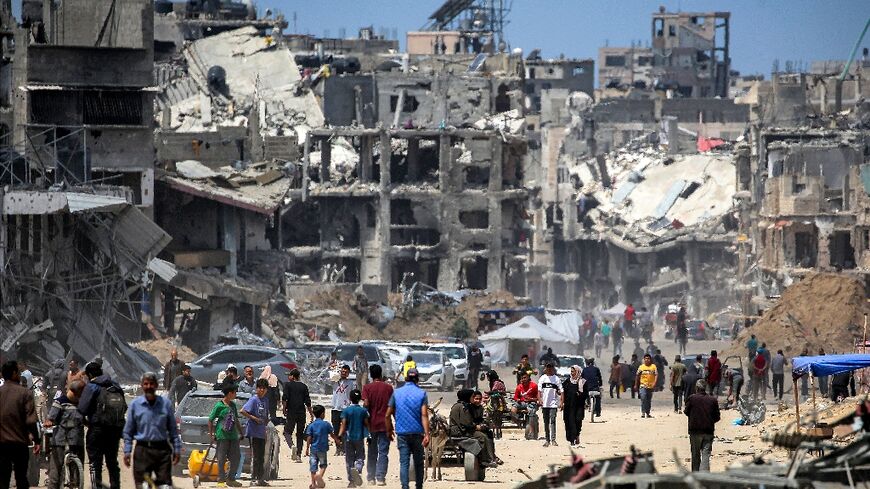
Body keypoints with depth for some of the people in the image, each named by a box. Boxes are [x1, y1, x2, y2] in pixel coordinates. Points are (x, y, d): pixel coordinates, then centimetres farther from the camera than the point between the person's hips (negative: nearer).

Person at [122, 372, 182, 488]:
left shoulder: (166, 403, 5)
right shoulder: (135, 404, 4)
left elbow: (173, 429, 10)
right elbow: (128, 431, 8)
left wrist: (177, 450, 5)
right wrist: (127, 451, 1)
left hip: (162, 449, 1)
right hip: (143, 451, -1)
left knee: (165, 484, -1)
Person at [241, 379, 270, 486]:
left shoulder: (266, 400, 12)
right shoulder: (254, 400, -10)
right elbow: (242, 411, -18)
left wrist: (266, 419, 7)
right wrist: (254, 418, -17)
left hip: (262, 432, 7)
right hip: (253, 432, -7)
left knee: (261, 457, 11)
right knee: (255, 457, -7)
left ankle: (261, 479, 17)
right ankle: (253, 479, -4)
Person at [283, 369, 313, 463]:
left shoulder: (288, 385, 0)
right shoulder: (304, 386, 9)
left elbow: (285, 398, -10)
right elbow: (307, 401, 7)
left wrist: (284, 409, -2)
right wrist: (311, 413, 13)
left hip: (291, 413, -3)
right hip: (302, 413, 3)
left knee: (287, 431, 3)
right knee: (300, 434, 9)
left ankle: (292, 446, -26)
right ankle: (299, 456, 4)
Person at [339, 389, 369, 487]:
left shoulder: (346, 410, -4)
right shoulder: (363, 411, -2)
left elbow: (343, 424, -11)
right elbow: (366, 424, 1)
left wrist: (340, 435, -14)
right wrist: (368, 435, 11)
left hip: (348, 438, 0)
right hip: (360, 438, 0)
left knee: (349, 459, 7)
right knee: (360, 457, 8)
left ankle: (351, 481, 6)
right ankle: (358, 469, -25)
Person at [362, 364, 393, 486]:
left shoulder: (367, 387, -3)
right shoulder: (388, 387, 0)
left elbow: (366, 404, -10)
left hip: (372, 424, 0)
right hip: (385, 424, 0)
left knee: (372, 453, 10)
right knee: (383, 452, 0)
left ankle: (371, 478, 12)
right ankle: (380, 478, -8)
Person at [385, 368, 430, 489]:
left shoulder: (396, 393, 3)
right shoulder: (422, 393, -2)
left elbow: (388, 414, 3)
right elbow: (424, 415, -11)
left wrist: (389, 430, 17)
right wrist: (427, 434, -15)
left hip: (401, 433, 0)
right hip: (417, 433, 0)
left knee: (404, 462, -2)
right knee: (418, 463, 12)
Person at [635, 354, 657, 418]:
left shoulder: (653, 366, 3)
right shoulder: (641, 367, 7)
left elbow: (656, 375, -4)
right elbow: (638, 376, 14)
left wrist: (654, 383, -18)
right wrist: (636, 385, 15)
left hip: (650, 386, 1)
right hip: (643, 386, -1)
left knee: (649, 400, 9)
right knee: (643, 398, -18)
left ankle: (648, 413, 20)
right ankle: (643, 412, -17)